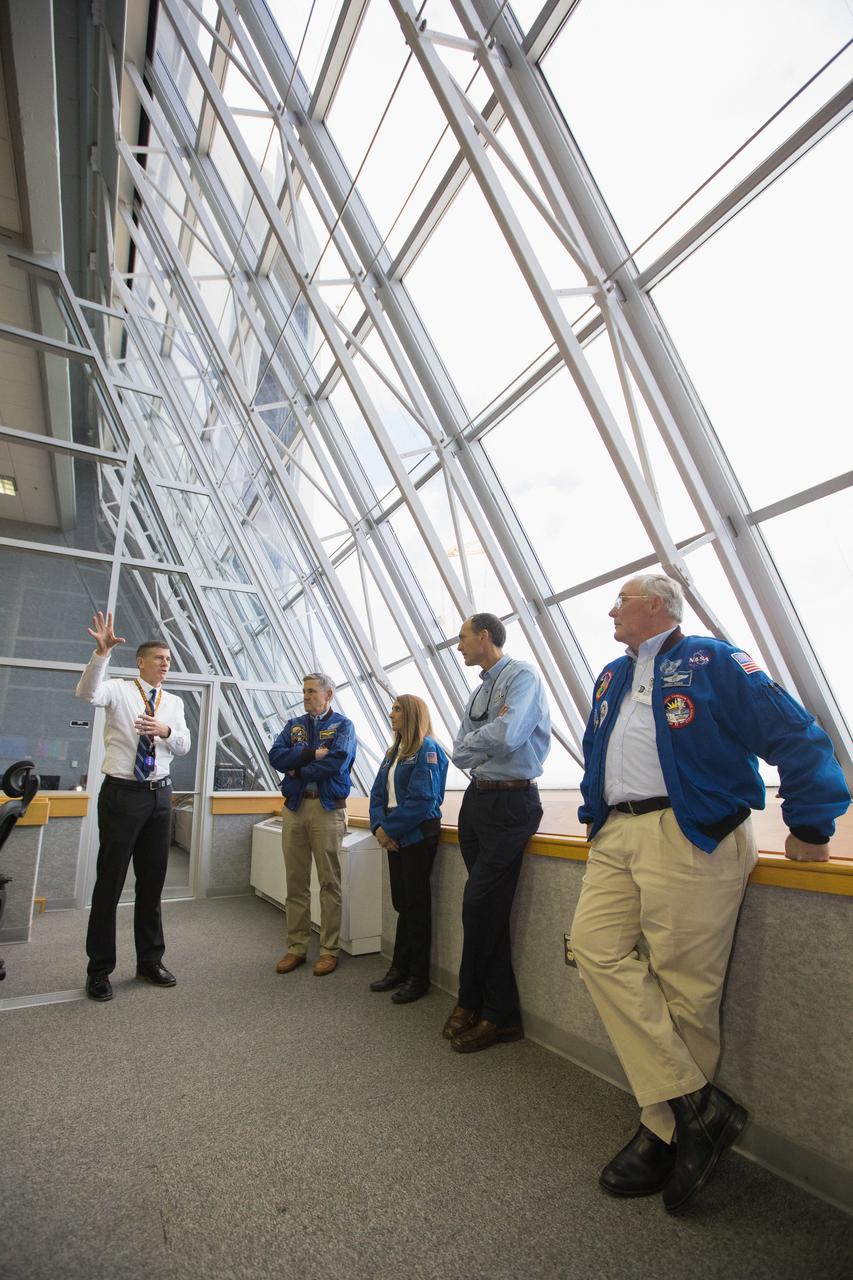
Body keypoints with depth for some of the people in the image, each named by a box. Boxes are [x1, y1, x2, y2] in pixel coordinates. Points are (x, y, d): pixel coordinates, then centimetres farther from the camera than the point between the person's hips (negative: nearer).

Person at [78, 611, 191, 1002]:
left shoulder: (174, 703, 9)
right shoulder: (119, 691, -3)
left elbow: (184, 746, -1)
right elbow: (87, 693, -25)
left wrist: (165, 730, -22)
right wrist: (101, 653, -39)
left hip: (159, 795, 5)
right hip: (122, 793, -4)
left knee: (153, 881, 13)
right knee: (110, 882, 3)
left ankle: (150, 961, 26)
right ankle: (99, 969, 18)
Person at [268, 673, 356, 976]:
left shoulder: (343, 725, 1)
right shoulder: (294, 725, 14)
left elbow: (337, 762, -15)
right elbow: (275, 756, -2)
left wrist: (298, 770, -6)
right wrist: (312, 753, -13)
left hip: (328, 808, -4)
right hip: (294, 807, 4)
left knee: (330, 883, 3)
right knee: (296, 882, 9)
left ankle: (329, 950, 14)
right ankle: (296, 947, 21)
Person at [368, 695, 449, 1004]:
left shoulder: (428, 750, -12)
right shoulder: (394, 752, 14)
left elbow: (422, 799, -21)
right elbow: (378, 793, 11)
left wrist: (390, 828, -17)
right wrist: (379, 826, -6)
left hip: (418, 836, -7)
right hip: (395, 836, 7)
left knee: (416, 904, 3)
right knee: (401, 903, 15)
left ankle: (419, 978, 17)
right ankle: (400, 969, 28)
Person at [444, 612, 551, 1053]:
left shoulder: (522, 676, -9)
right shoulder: (479, 691, 16)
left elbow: (506, 735, -23)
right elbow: (459, 753, 13)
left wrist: (470, 743, -5)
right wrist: (483, 748, -8)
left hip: (509, 802, -8)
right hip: (477, 799, 8)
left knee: (479, 906, -3)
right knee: (486, 909, 11)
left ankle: (472, 1002, 18)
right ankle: (499, 1012, 24)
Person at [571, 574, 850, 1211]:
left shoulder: (712, 661, -1)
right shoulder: (612, 678, 21)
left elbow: (796, 735, -4)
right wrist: (595, 815, 25)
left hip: (691, 839, -7)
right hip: (617, 837, 7)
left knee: (685, 987, -2)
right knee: (597, 946, -5)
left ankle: (668, 1132, 17)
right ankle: (696, 1106, 5)